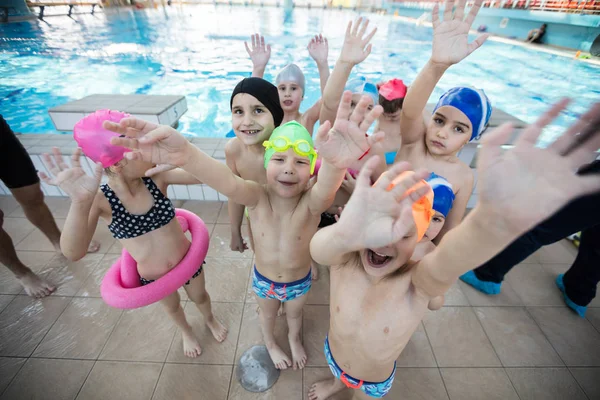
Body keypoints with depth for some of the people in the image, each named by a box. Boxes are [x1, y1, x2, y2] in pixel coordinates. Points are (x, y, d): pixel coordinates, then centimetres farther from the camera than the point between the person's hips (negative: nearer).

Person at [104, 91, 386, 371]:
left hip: (299, 282, 0)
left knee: (295, 314, 31)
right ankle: (270, 344, 66)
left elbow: (325, 189, -57)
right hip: (263, 280, 1)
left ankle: (295, 340, 67)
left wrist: (335, 164, -83)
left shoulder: (312, 202, -33)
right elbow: (227, 182, -51)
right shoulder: (257, 197, -30)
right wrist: (185, 155, -73)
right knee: (268, 314, 31)